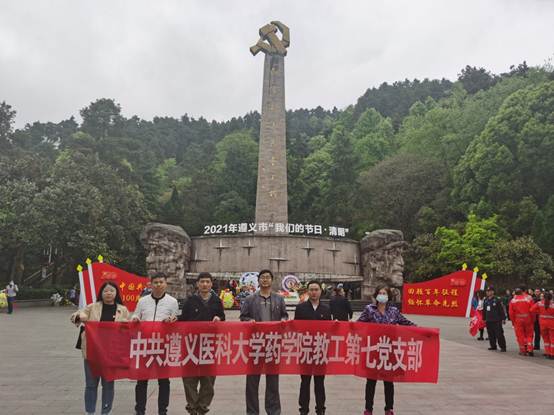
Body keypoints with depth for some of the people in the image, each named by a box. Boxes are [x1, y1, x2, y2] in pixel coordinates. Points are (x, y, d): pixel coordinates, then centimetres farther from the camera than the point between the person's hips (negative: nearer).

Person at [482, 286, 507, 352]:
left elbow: (502, 310, -5)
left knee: (499, 334, -5)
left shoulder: (497, 300, -6)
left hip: (496, 321, -6)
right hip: (488, 321, 6)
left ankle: (503, 347, 3)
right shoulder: (485, 300, 12)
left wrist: (503, 319, -7)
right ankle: (493, 346, 20)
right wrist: (484, 319, 19)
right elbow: (484, 311, 19)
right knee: (491, 335, 10)